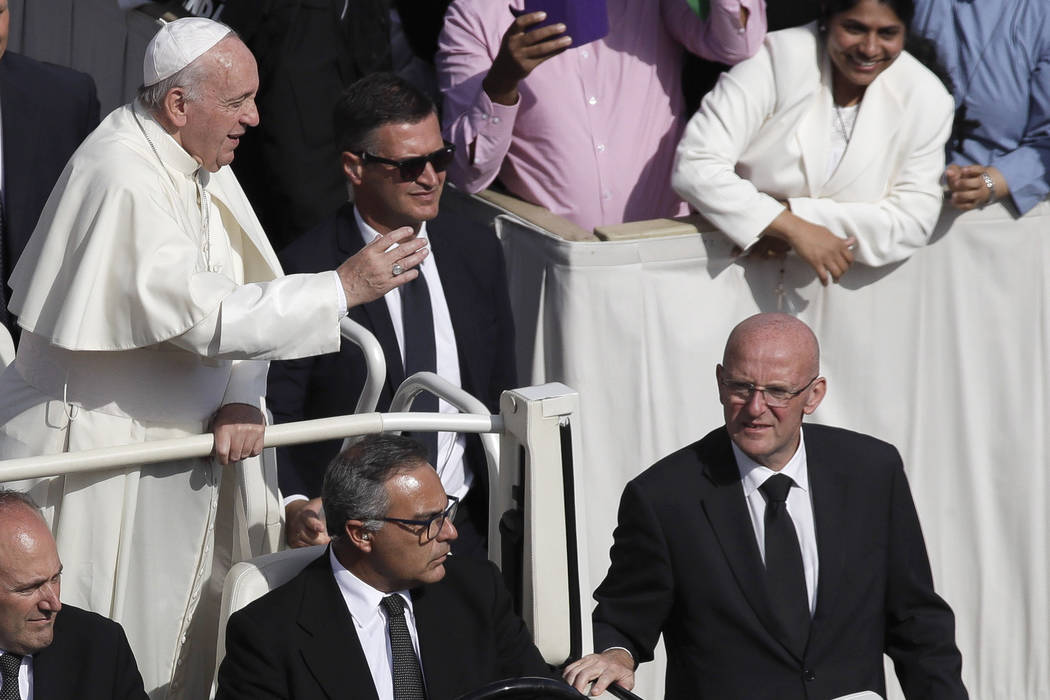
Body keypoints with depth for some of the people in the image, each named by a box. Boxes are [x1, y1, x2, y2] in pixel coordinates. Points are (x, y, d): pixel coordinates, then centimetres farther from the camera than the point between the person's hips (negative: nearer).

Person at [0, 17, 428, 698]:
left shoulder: (200, 163, 6)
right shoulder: (123, 177, -24)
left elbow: (251, 289, 6)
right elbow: (202, 313, -29)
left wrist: (242, 398, -11)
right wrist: (344, 287, -25)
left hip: (177, 443, 9)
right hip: (96, 454, -9)